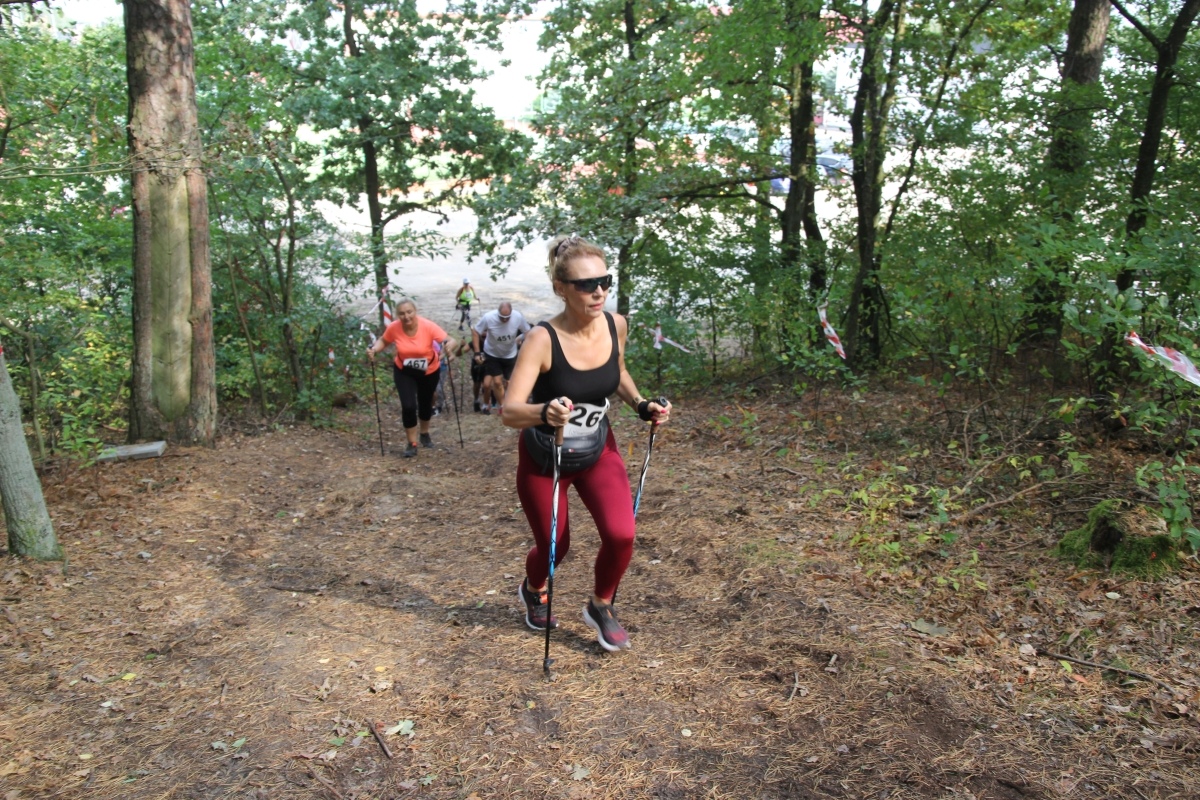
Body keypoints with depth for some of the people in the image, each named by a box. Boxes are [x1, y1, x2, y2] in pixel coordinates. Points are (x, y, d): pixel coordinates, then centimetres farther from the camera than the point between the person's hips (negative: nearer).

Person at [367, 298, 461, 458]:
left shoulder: (428, 326, -30)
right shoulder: (394, 328, -23)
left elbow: (451, 341, -35)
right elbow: (383, 341, -2)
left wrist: (450, 346, -58)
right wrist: (374, 349, -22)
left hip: (429, 371, 0)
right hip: (404, 372, 0)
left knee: (425, 403, 19)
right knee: (408, 406, -11)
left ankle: (425, 434, 47)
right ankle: (412, 444, 6)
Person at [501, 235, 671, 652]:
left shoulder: (616, 325, -13)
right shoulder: (542, 339, -28)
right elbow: (509, 411, -36)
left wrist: (641, 405, -6)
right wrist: (544, 412, -56)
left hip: (598, 451, 3)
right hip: (543, 458, -3)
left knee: (621, 535, -13)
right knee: (554, 547, 10)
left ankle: (601, 607, 19)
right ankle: (533, 591, 49)